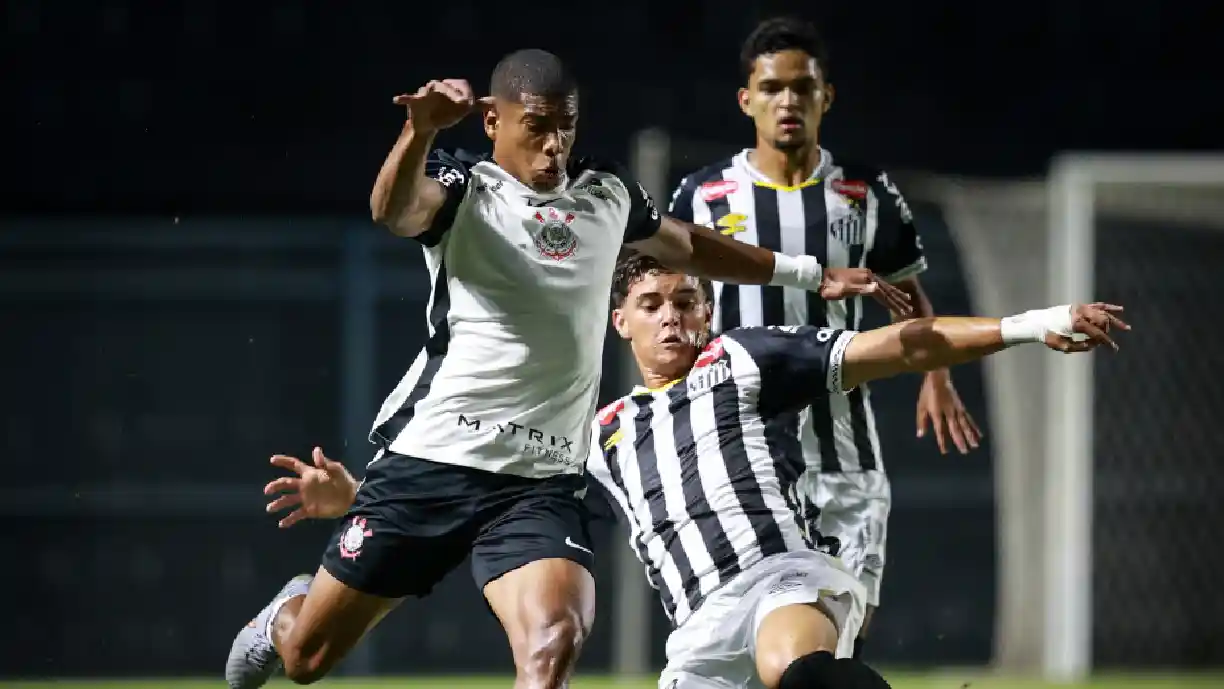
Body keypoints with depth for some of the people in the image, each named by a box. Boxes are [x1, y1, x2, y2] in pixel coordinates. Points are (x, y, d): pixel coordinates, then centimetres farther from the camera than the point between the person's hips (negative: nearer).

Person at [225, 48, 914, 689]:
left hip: (542, 483, 3)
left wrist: (810, 273, 32)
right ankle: (288, 615, 46)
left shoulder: (607, 192, 10)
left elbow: (687, 244, 31)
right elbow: (394, 210, -29)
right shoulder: (464, 187, -5)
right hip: (430, 460, -3)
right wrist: (421, 131, -50)